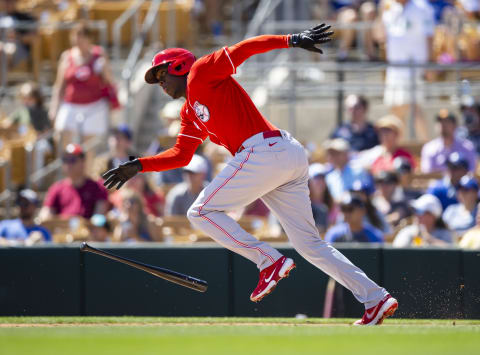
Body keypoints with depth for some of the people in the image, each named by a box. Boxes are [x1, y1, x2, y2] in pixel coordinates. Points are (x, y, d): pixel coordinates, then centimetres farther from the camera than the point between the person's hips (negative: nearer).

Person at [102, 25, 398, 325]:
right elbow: (181, 154, 30)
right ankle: (376, 298, 2)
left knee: (202, 212, -4)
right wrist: (139, 166, 20)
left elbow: (244, 49, -6)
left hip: (265, 152, -10)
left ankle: (270, 261, -13)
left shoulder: (201, 73, 4)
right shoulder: (190, 113, 29)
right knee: (310, 244, 8)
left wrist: (292, 40, -18)